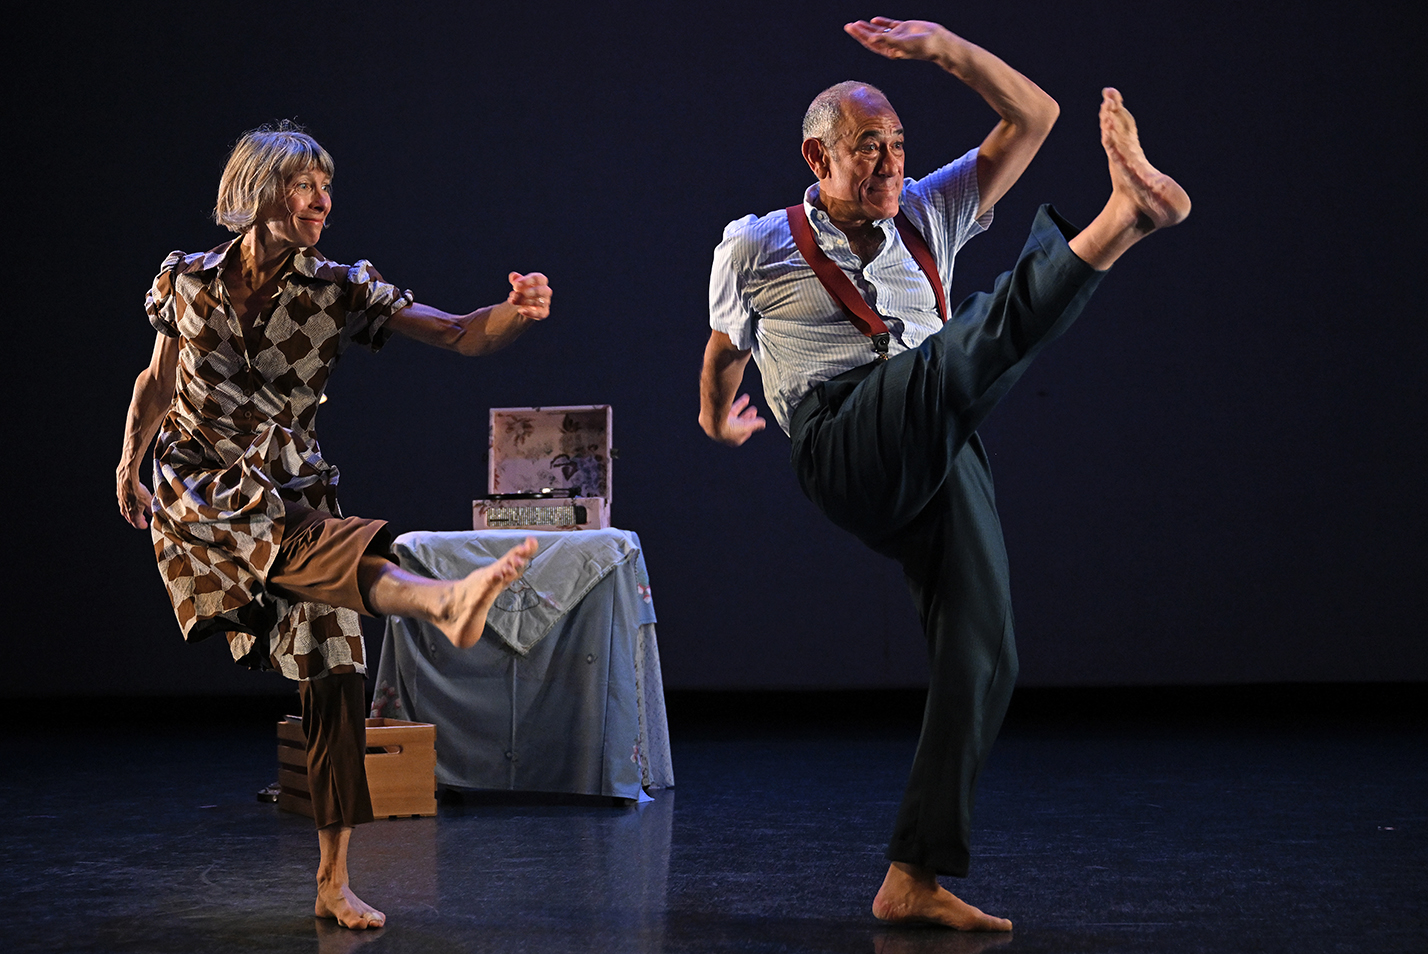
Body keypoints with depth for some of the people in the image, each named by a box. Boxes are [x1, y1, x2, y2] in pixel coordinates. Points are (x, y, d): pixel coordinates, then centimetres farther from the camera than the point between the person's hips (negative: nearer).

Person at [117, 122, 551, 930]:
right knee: (315, 544, -35)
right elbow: (159, 379, 17)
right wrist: (128, 464, 16)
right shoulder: (188, 281, -1)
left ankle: (334, 884, 2)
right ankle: (445, 600, -63)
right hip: (201, 490, -2)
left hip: (295, 492, 2)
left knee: (337, 679, -5)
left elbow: (462, 337, -11)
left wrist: (517, 312, -30)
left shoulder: (338, 291, -3)